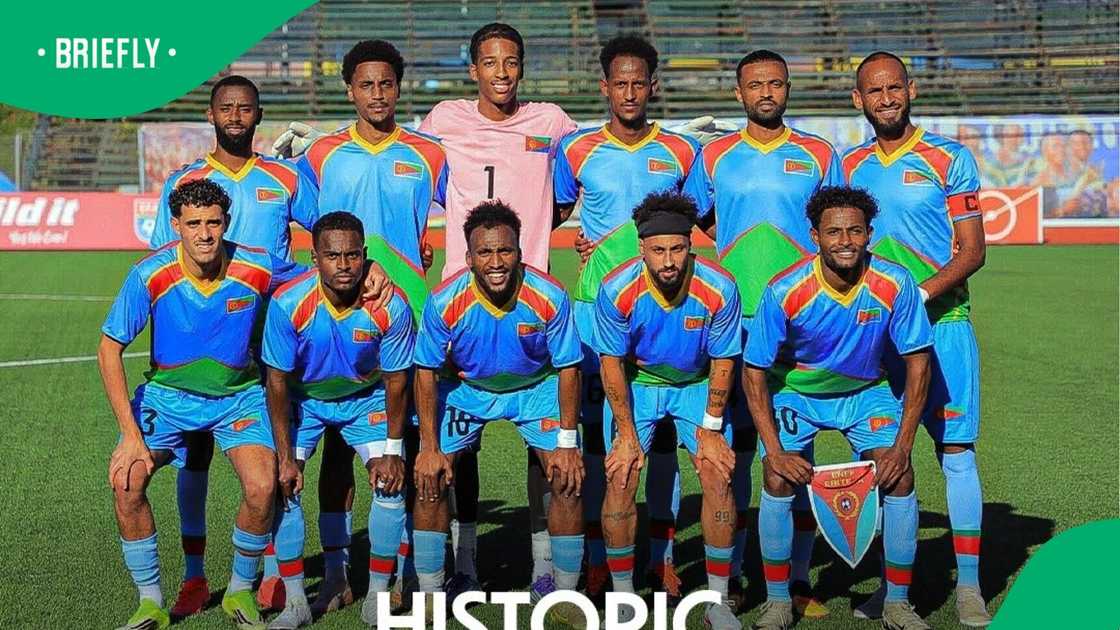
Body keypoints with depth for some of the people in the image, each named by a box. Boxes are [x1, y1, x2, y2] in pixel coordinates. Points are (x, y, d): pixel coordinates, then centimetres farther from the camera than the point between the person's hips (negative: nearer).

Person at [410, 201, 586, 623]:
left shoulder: (549, 297, -27)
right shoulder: (445, 302, -26)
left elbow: (567, 369, -14)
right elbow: (426, 373, -13)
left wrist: (567, 442, -15)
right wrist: (430, 447, -15)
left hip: (537, 388, 0)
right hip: (466, 388, 1)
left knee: (568, 480, -12)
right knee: (431, 479, -10)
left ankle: (566, 595, 7)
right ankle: (430, 593, 7)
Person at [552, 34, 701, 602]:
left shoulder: (681, 152, 5)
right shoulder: (576, 150, 4)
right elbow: (552, 215, 14)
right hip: (597, 303, 0)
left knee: (663, 428, 4)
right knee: (597, 428, 2)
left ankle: (662, 559, 13)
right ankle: (597, 560, 11)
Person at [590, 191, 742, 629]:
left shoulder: (718, 289, -24)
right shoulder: (617, 290, -24)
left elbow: (722, 362, -10)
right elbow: (612, 362, -13)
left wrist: (711, 429, -9)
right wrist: (627, 435, -13)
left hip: (697, 385, 0)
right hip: (635, 384, 0)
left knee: (718, 474, -12)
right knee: (620, 478, -12)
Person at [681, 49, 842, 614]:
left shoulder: (819, 156, 8)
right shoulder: (713, 157, 9)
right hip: (732, 321, 1)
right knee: (734, 446, 2)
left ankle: (797, 578, 8)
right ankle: (729, 574, 12)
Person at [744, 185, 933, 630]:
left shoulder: (895, 285, -23)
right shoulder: (785, 292, -27)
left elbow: (917, 362, -13)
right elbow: (753, 373, -18)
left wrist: (902, 446, -17)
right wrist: (775, 450, -23)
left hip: (866, 391, 2)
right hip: (795, 391, -1)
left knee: (899, 477, -14)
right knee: (778, 480, -18)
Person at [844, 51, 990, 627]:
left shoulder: (950, 159, 0)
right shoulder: (849, 166, 10)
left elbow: (973, 251, -4)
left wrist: (922, 293, -18)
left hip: (942, 323, -3)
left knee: (956, 451, -3)